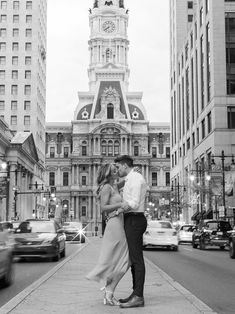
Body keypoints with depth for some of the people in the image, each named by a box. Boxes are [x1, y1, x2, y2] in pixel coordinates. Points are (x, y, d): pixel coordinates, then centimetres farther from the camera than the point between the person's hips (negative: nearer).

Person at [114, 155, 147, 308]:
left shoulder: (136, 178, -11)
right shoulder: (130, 180, 21)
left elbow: (134, 203, -19)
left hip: (135, 220, -10)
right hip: (131, 220, 10)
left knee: (137, 258, -12)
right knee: (134, 258, 11)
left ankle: (138, 297, -12)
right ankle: (136, 294, 16)